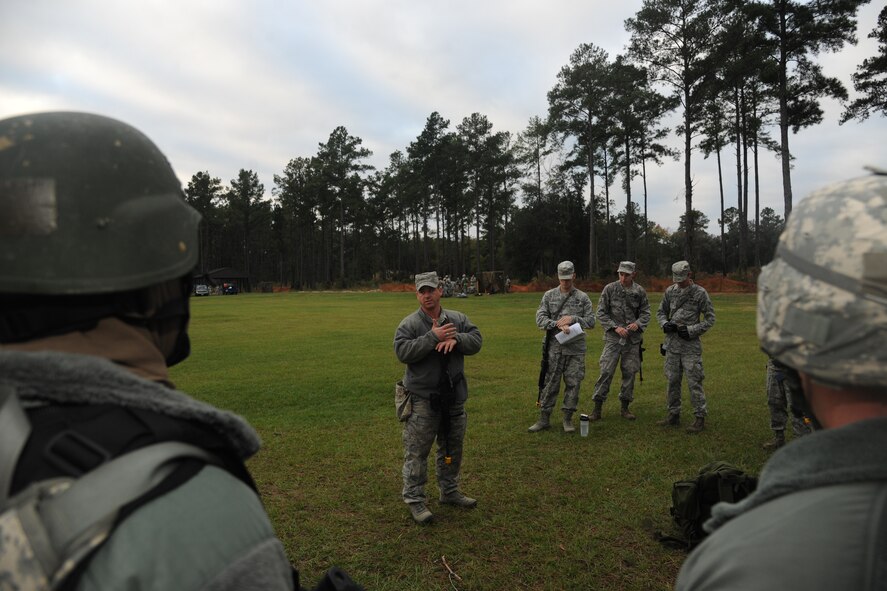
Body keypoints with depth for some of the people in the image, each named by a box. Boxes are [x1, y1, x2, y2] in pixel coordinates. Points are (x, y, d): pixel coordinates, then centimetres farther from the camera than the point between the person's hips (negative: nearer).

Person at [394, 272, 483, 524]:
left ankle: (450, 491, 36)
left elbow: (477, 340, -4)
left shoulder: (458, 319, 5)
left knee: (452, 448, 18)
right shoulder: (409, 324, -8)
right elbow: (402, 352, -21)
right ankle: (414, 499, 14)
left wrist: (456, 339, -23)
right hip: (423, 399, -5)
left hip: (454, 397, 5)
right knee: (417, 451, 0)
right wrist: (433, 337, -26)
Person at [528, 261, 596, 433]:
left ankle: (568, 419, 16)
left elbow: (591, 321, 3)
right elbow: (540, 319, -3)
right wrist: (558, 325, -18)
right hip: (554, 348, 0)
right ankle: (544, 419, 12)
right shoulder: (549, 295, 6)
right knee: (550, 383, 3)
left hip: (576, 349, 1)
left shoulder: (583, 297, 6)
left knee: (573, 384, 4)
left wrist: (573, 318, -12)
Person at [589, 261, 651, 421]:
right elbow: (601, 313, -3)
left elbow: (645, 312, 7)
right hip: (613, 337, -3)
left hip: (633, 339, 3)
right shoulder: (609, 289, -4)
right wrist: (615, 327, -14)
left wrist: (638, 323, -13)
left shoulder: (640, 291, 3)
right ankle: (597, 408, 0)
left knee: (629, 373, 7)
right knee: (606, 372, -7)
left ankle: (625, 407, 21)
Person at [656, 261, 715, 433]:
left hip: (691, 344, -5)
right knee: (672, 380, 10)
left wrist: (691, 330, -14)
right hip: (672, 343, 5)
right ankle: (673, 415, 20)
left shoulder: (700, 293, -6)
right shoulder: (670, 291, 7)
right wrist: (665, 324, -5)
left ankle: (700, 418, 6)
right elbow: (660, 312, 16)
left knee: (694, 382, -4)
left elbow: (710, 319, -3)